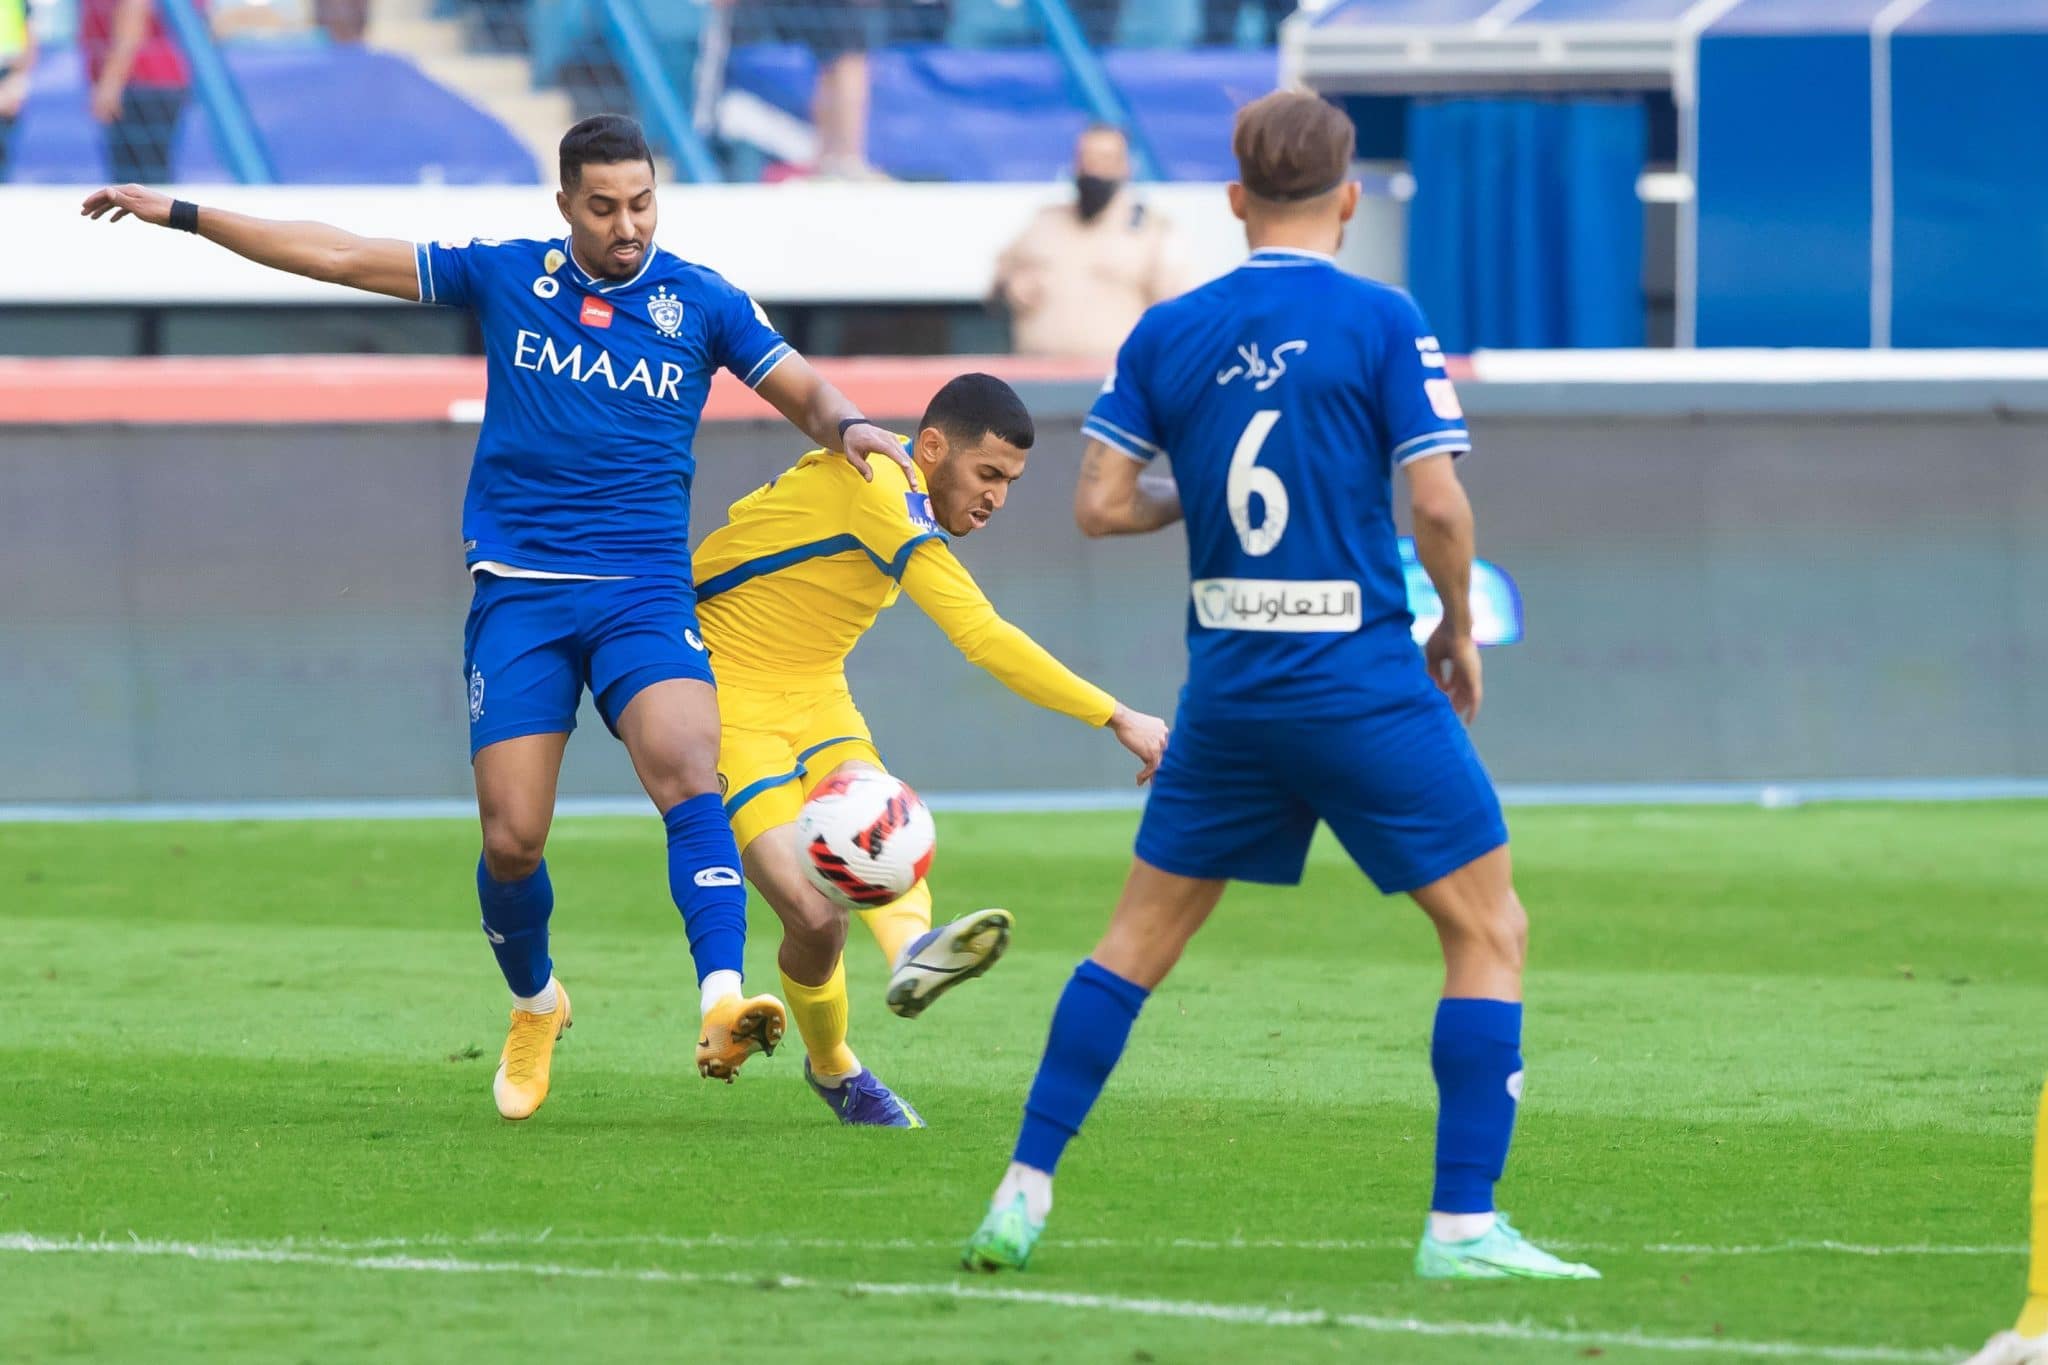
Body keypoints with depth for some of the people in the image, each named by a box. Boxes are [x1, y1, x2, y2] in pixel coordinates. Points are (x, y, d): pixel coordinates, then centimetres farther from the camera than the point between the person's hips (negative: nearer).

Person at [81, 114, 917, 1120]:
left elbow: (805, 394, 9)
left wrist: (847, 428, -15)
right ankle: (534, 1007, 26)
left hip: (645, 591, -1)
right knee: (511, 839, -4)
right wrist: (179, 215, 11)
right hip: (519, 592, 1)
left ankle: (723, 1003, -38)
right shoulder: (504, 277, 5)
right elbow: (340, 257, 10)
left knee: (688, 773, -27)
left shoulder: (701, 302, 4)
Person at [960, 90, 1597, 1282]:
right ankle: (1463, 1225, -3)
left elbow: (1101, 504, 2)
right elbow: (1438, 503, -12)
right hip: (1364, 681, -4)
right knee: (1490, 929, 4)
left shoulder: (1169, 334, 4)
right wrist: (1461, 630, 4)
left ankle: (1024, 1193, 15)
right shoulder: (1381, 322, -8)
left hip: (1228, 683, 4)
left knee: (1144, 933, 18)